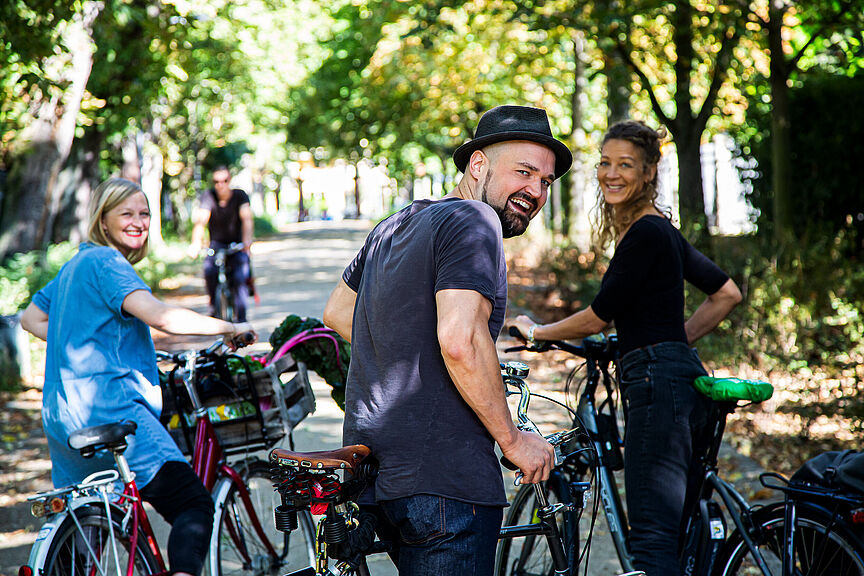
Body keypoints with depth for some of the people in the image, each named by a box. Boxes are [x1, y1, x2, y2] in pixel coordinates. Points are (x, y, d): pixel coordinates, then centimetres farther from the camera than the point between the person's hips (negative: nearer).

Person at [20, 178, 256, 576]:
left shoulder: (75, 264, 22)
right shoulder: (105, 261, -8)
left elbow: (31, 319, 32)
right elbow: (160, 316, -22)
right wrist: (230, 328, -13)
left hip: (60, 416, 10)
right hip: (109, 406, -10)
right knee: (193, 505, -18)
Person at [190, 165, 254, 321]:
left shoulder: (240, 195, -9)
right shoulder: (208, 196, -8)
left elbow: (247, 219, -25)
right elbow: (200, 221, -21)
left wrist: (247, 240, -45)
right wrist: (196, 242, -40)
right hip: (217, 243, 1)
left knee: (240, 278, -24)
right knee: (209, 270, -29)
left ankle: (241, 318, -14)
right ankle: (214, 307, -7)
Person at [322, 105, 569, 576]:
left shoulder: (395, 224, 19)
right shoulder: (473, 221, -11)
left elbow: (337, 312, 30)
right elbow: (460, 340, -23)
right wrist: (513, 439, -13)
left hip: (374, 466, 10)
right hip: (440, 477, -9)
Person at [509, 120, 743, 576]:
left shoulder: (645, 233, -11)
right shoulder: (660, 230, 19)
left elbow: (599, 316, -8)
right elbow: (727, 293, 26)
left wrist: (536, 331, 7)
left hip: (659, 382, -11)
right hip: (679, 377, 11)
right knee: (678, 534, 12)